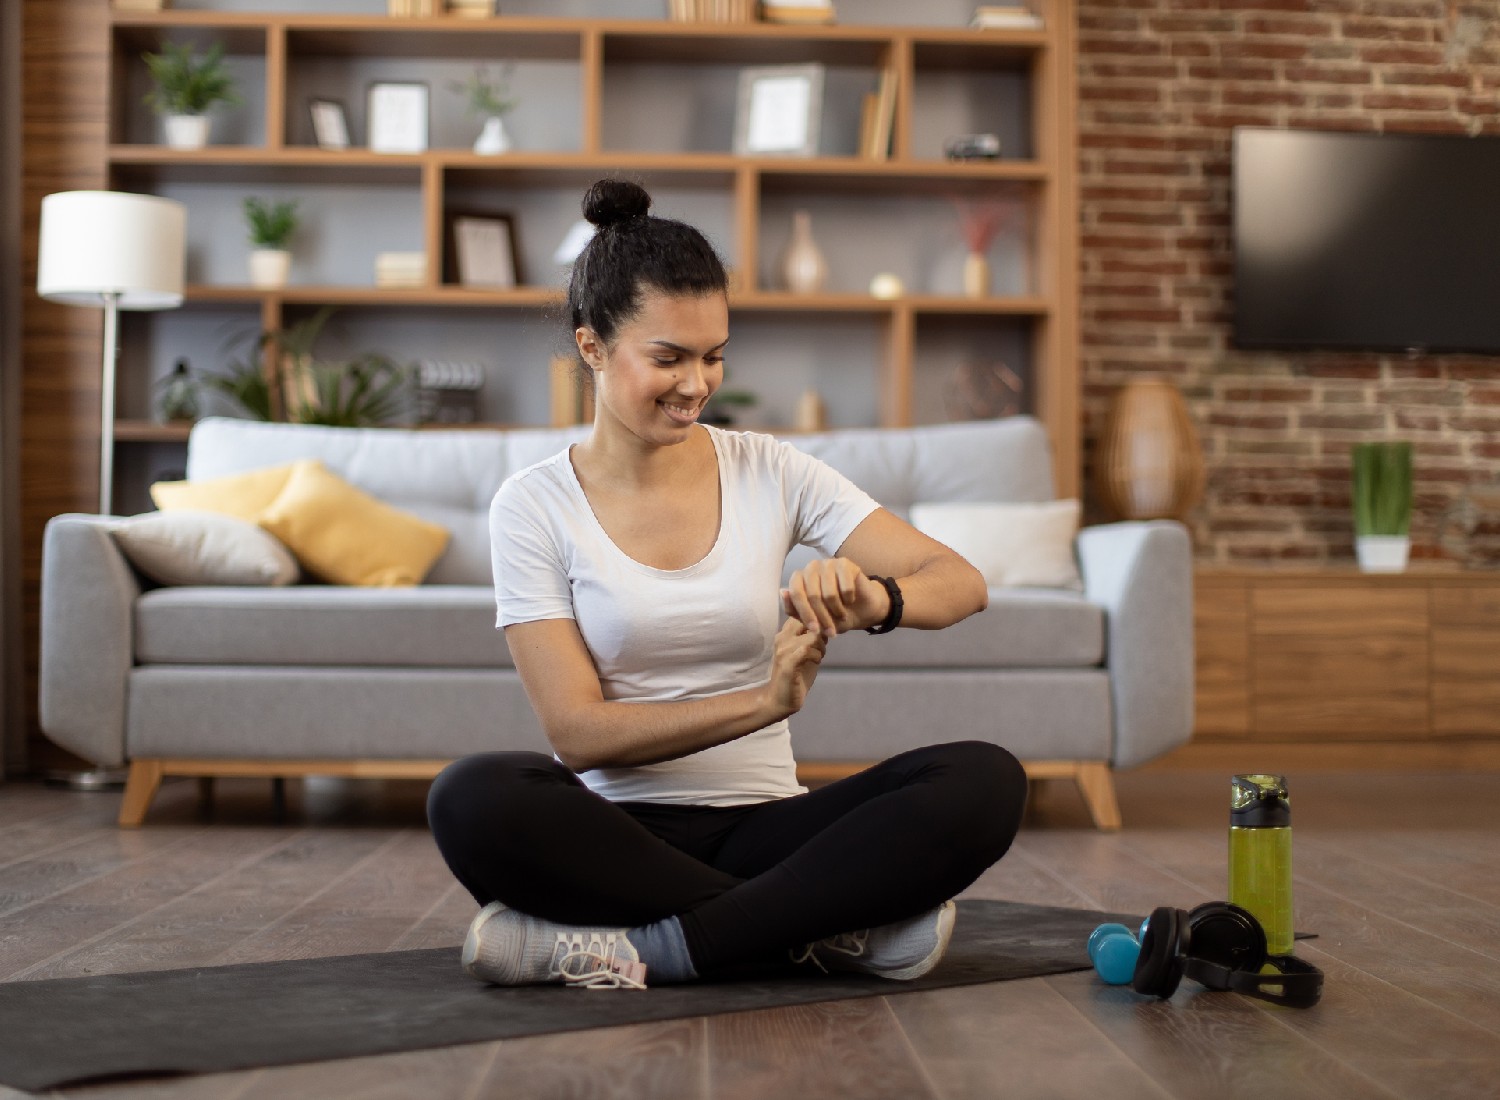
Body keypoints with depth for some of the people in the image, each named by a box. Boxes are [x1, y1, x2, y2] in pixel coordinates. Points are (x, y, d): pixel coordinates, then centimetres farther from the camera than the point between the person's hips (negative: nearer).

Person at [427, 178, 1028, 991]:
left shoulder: (770, 474, 5)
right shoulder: (534, 506, -2)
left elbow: (962, 582, -1)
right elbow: (578, 731, -10)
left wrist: (876, 602, -25)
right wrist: (764, 702, -25)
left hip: (761, 827, 2)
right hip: (618, 831, -1)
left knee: (985, 781, -23)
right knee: (472, 798, -35)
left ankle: (646, 949, -26)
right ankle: (832, 928, -22)